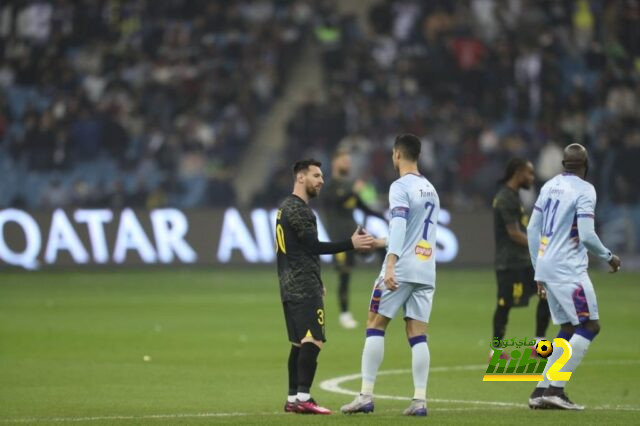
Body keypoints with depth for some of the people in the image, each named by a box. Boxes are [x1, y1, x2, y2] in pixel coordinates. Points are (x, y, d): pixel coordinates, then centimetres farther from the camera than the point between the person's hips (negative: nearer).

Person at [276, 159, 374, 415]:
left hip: (291, 287, 11)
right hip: (304, 288, -11)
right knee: (313, 340, -15)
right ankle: (303, 398, -21)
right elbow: (314, 246, -18)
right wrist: (351, 244, -19)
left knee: (299, 342, 11)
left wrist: (315, 282, 27)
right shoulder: (298, 209, -12)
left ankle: (293, 398, 12)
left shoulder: (286, 207, 20)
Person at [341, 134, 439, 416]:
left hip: (401, 269, -6)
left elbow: (399, 226, -20)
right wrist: (381, 242, 40)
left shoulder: (401, 187, -6)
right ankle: (420, 399, -6)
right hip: (426, 272, 6)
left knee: (375, 326, 1)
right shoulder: (430, 190, 18)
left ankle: (366, 395, -4)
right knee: (418, 336, 3)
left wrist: (390, 265, -29)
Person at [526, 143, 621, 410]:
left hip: (546, 267, 8)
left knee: (568, 329, 15)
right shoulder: (584, 190, -10)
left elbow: (532, 230, 15)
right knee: (590, 326, -4)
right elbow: (587, 235, -18)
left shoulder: (550, 186, 12)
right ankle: (555, 389, -13)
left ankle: (541, 390, 9)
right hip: (568, 269, -8)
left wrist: (539, 271, 22)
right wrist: (608, 257, 0)